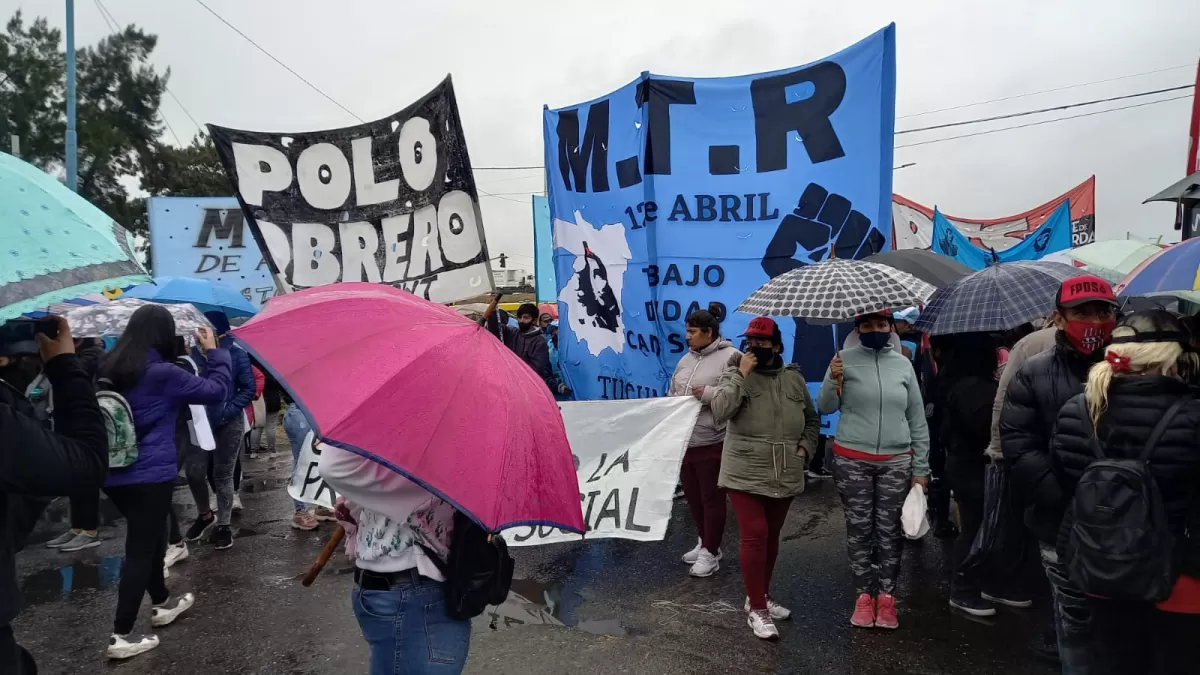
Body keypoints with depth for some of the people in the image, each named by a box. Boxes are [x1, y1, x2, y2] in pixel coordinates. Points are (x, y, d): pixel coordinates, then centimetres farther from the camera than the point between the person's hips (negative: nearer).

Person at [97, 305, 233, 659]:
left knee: (150, 538, 22)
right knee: (141, 549, 0)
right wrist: (214, 351, 2)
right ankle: (121, 635, 4)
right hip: (150, 474, -8)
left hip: (114, 473, 8)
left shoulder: (109, 368, 5)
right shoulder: (162, 372, -16)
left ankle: (162, 603, 37)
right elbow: (217, 390, -12)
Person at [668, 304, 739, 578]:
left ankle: (711, 553, 16)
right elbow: (672, 394, 21)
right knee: (692, 495, 18)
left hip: (712, 442, -8)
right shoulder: (686, 359, 14)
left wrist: (710, 394, -23)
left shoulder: (730, 357, -10)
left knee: (711, 498, 3)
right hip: (683, 440, 8)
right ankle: (704, 542, 36)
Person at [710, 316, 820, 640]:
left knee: (772, 536, 15)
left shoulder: (794, 378, 7)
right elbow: (719, 412, -21)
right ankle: (756, 610, 3)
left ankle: (761, 596, 33)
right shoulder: (736, 374, -4)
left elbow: (812, 419, 20)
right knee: (755, 536, -8)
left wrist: (805, 447, 4)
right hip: (745, 474, -4)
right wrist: (740, 375, -21)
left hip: (785, 476, 4)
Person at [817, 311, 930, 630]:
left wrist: (921, 468, 8)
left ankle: (886, 596, 16)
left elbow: (917, 419, 9)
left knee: (889, 530, 6)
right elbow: (824, 407, -1)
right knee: (859, 528, 5)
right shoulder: (845, 359, -2)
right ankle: (864, 595, 17)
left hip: (896, 461, 2)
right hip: (852, 460, -1)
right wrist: (833, 380, -20)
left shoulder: (903, 364, 5)